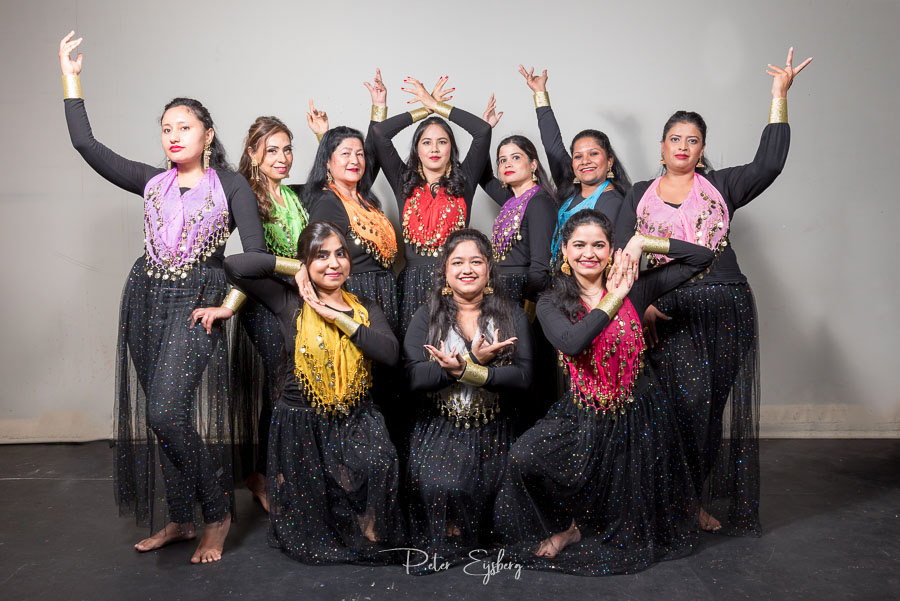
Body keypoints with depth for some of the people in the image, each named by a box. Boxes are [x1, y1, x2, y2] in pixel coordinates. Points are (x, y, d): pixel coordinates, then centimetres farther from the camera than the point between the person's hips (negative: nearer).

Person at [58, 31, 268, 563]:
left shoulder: (231, 186, 1)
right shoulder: (152, 182, 13)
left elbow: (254, 254, -7)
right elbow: (86, 144, 9)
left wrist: (228, 303, -14)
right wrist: (71, 79, 11)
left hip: (198, 301, -5)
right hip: (147, 300, 5)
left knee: (165, 411, -17)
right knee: (160, 414, 8)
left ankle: (217, 513, 1)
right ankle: (180, 520, 21)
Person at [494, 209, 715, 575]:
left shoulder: (634, 289, -6)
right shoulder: (551, 304, -6)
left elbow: (702, 257, -6)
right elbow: (572, 343, -27)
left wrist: (643, 242, -14)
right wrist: (614, 299, -21)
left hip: (639, 414, 0)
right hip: (583, 417, 0)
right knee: (524, 457, -21)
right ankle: (568, 526, 5)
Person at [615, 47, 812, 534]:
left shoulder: (719, 185, 11)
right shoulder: (641, 195, 12)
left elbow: (768, 164, -6)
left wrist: (779, 96, -7)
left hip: (725, 310, 1)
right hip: (667, 313, 0)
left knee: (719, 404, 3)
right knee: (685, 402, -5)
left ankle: (716, 501, 17)